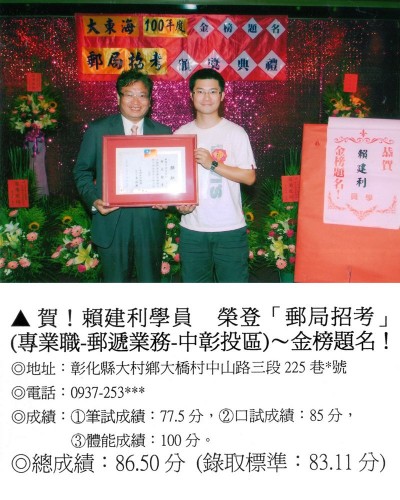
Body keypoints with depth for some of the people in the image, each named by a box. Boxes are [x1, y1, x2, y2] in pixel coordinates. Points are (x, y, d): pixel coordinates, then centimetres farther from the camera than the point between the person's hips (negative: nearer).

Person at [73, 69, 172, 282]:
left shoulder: (163, 132, 6)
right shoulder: (97, 130, 2)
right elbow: (82, 172, 5)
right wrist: (94, 200, -11)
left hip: (150, 222, 1)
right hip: (111, 222, -1)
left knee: (151, 280, 12)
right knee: (115, 281, 11)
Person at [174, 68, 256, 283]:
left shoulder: (236, 133, -2)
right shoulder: (181, 134, 6)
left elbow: (249, 177, -7)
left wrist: (212, 164, -15)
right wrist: (178, 203, -7)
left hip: (231, 229, -2)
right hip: (192, 229, 3)